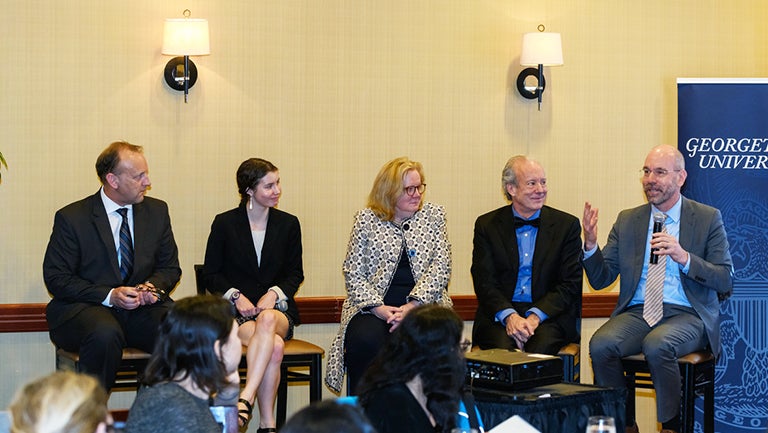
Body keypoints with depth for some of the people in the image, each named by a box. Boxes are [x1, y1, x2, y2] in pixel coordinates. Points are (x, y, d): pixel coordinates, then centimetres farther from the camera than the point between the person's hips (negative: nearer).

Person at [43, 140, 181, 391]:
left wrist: (153, 287, -9)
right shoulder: (72, 218, -3)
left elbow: (170, 267, 16)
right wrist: (109, 295, -18)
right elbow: (56, 278, -6)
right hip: (86, 308, -4)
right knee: (105, 333, -39)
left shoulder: (157, 211, 11)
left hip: (142, 307, 4)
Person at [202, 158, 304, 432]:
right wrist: (235, 296, -11)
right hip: (235, 312, -1)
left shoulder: (288, 224, 12)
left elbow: (295, 273, 12)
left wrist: (274, 294, -8)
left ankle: (246, 398, -49)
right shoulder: (224, 223, 5)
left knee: (268, 320, -39)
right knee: (274, 346, -35)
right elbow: (211, 273, 7)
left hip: (277, 308, 2)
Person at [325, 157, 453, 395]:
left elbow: (441, 267, 1)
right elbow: (353, 272, 3)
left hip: (422, 304, 1)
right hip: (373, 306, 0)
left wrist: (411, 307, -13)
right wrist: (379, 308, -14)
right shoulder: (366, 219, 8)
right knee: (365, 340, -32)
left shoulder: (434, 215, 11)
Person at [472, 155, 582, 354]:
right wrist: (509, 316, -18)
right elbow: (484, 282, 1)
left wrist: (535, 316, -15)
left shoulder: (567, 224, 8)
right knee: (502, 348, -32)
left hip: (549, 314, 0)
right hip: (499, 314, 0)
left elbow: (570, 284, 2)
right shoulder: (487, 225, 9)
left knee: (541, 347, -33)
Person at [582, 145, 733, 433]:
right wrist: (590, 245, -9)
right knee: (600, 344, -28)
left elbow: (726, 280, -3)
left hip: (686, 314, -3)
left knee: (656, 345, -36)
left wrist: (684, 257, -19)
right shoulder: (627, 220, 13)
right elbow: (601, 279, 11)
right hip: (636, 312, 3)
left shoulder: (708, 219, 4)